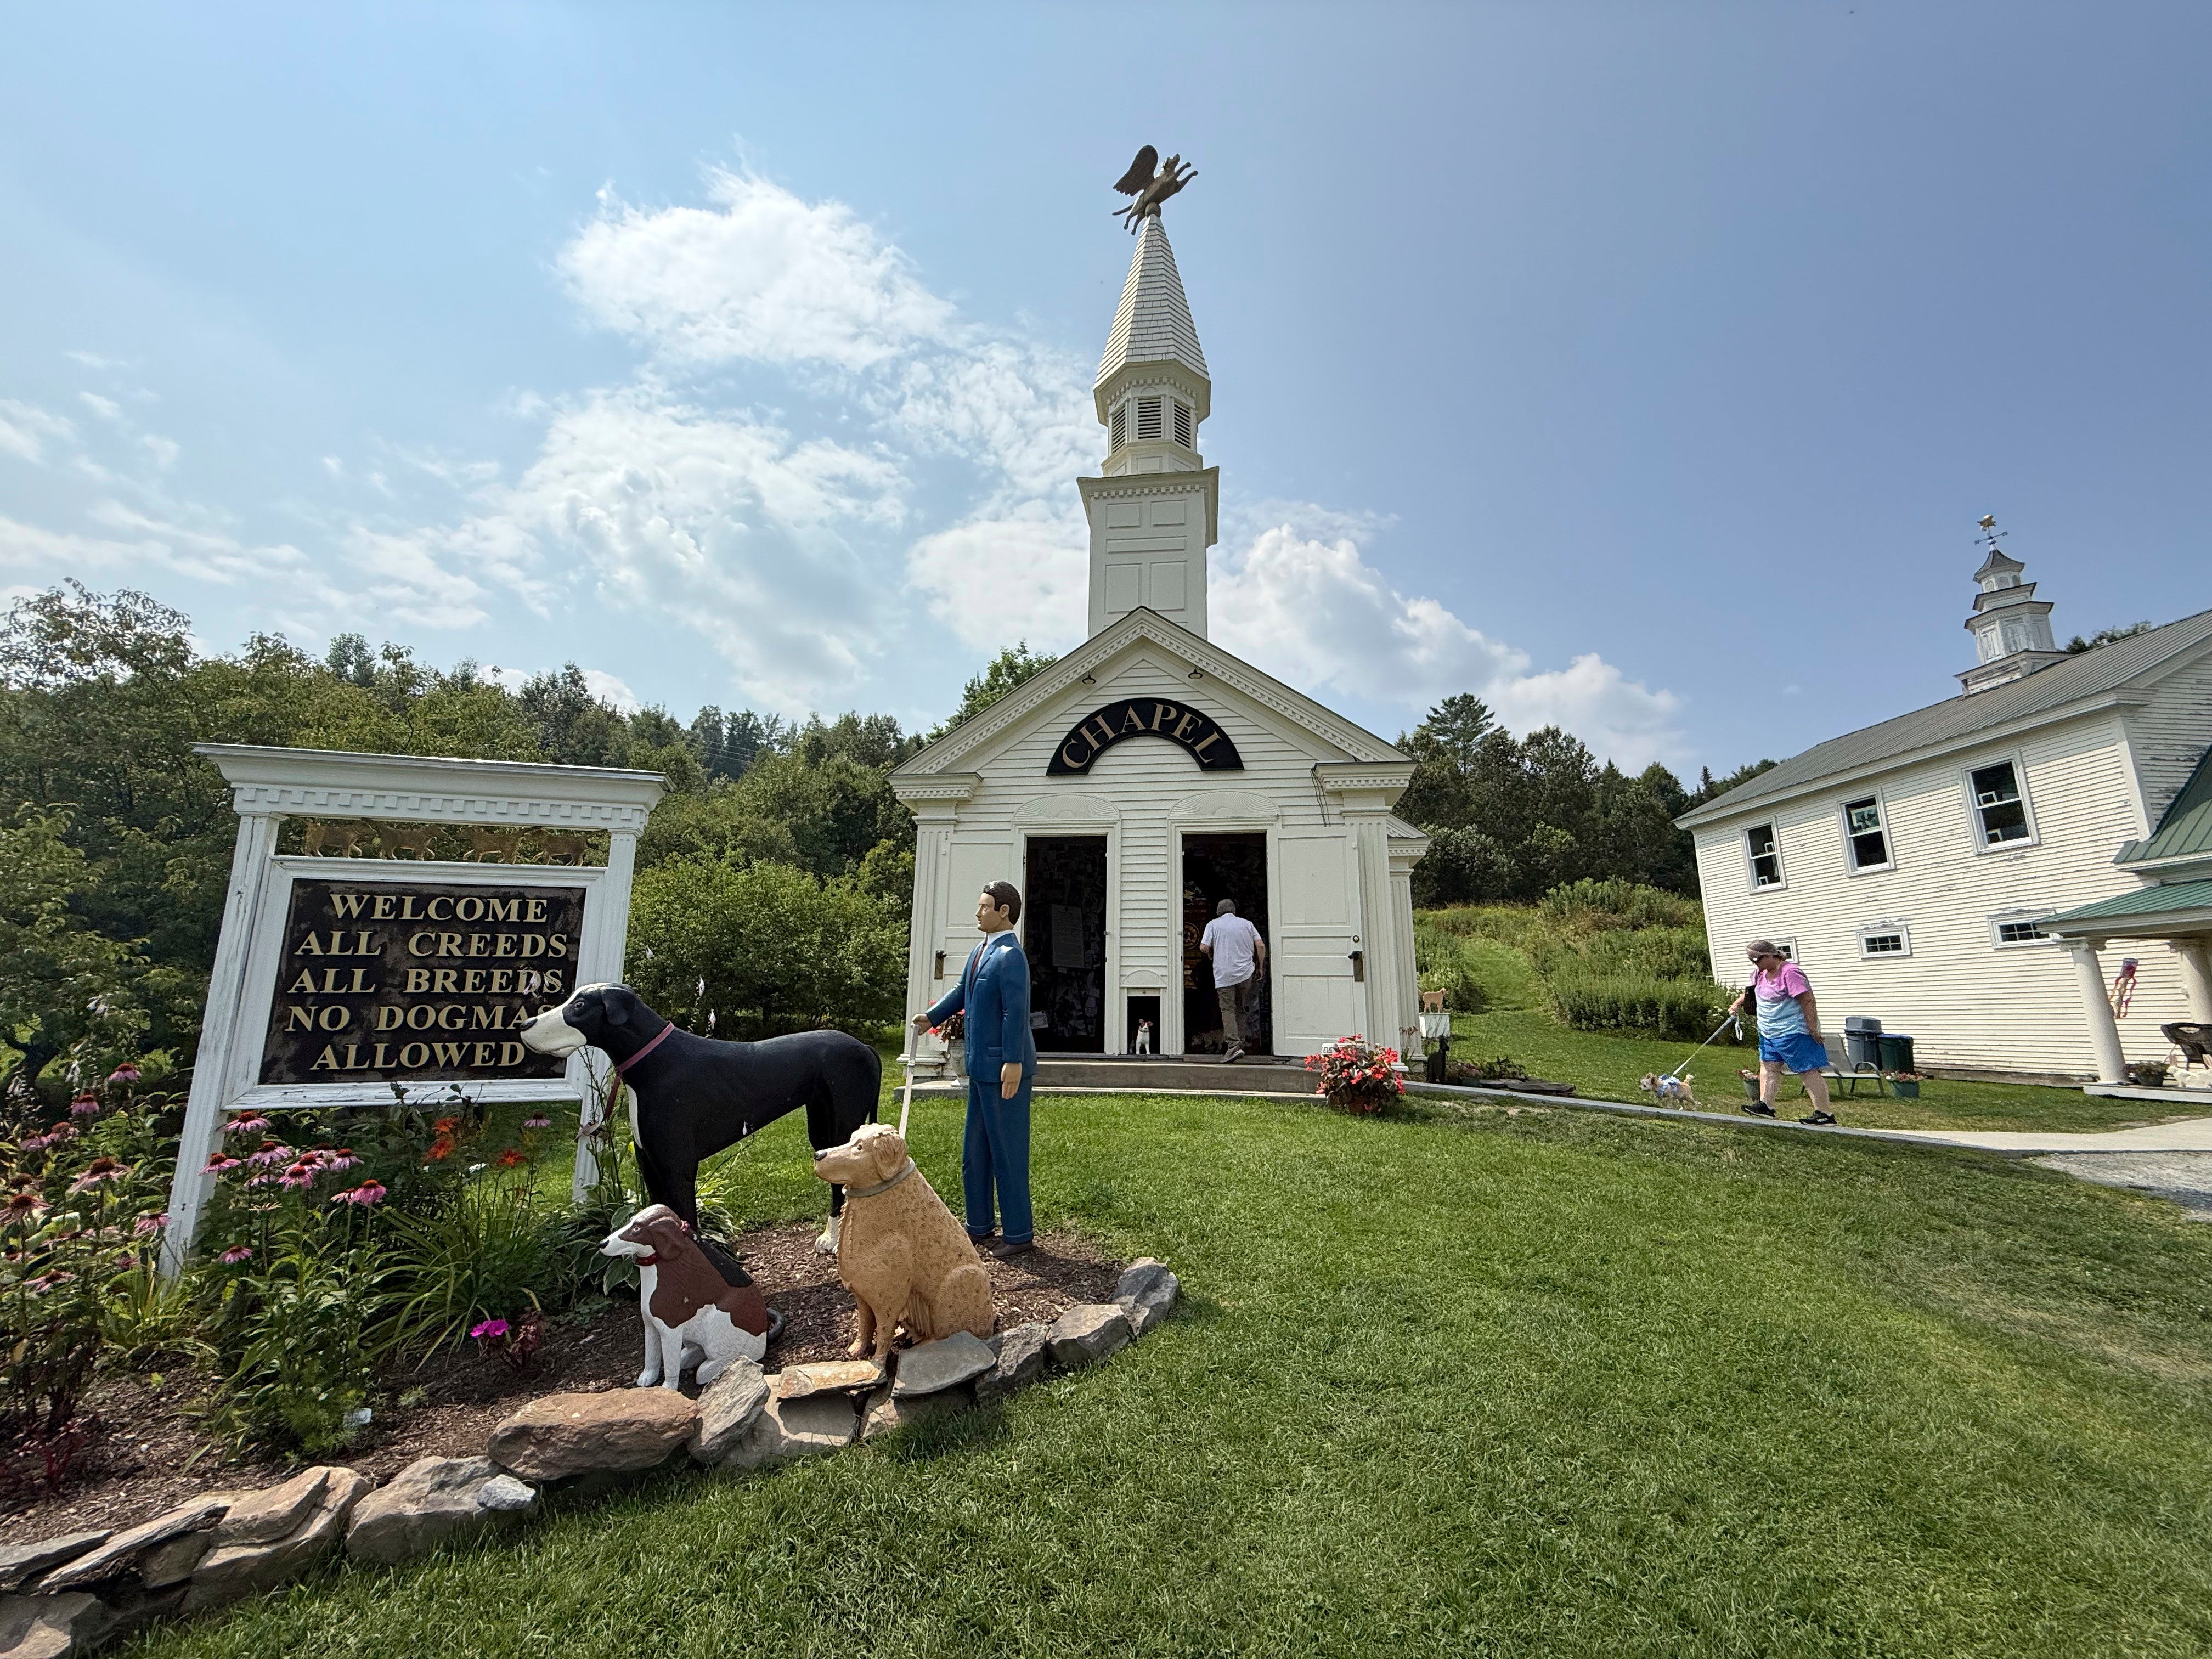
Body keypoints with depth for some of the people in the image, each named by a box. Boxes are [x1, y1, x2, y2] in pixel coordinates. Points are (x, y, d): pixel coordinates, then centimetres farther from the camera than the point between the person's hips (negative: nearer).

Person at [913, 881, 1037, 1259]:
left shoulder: (1010, 956, -18)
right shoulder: (980, 951, 10)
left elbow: (1016, 1012, -23)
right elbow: (962, 991, 20)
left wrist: (1014, 1062, -25)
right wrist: (933, 1017, 6)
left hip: (1005, 1069, -10)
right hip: (981, 1066, 10)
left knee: (1008, 1151, 2)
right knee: (974, 1151, 19)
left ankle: (1019, 1234, 16)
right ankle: (979, 1227, 33)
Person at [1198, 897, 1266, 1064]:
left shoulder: (1213, 924, 4)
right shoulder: (1247, 924, 11)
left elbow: (1203, 947, -6)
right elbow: (1261, 946, 3)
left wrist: (1210, 955, 15)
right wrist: (1261, 967, 14)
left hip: (1224, 974, -3)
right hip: (1246, 972, 3)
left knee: (1228, 1009, -4)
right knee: (1240, 1009, 15)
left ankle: (1234, 1045, -17)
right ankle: (1240, 1043, 17)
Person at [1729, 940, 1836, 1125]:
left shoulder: (1790, 973, -20)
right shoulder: (1761, 972, 9)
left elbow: (1808, 1002, -23)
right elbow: (1750, 991, 27)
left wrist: (1814, 1030, -24)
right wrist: (1738, 1003, 10)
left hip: (1793, 1033, -10)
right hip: (1769, 1033, 10)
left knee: (1808, 1071, -4)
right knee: (1768, 1066, 8)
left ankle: (1825, 1114, 1)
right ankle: (1766, 1106, 11)